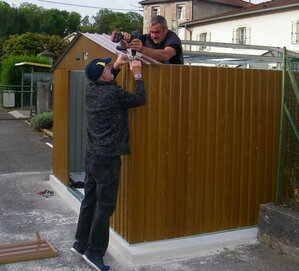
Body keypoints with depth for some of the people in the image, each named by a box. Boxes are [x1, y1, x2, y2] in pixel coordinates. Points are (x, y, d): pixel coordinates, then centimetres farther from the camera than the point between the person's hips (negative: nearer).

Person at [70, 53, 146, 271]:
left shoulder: (91, 90, 5)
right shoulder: (114, 93, -17)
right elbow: (140, 99, -3)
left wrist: (117, 66, 20)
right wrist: (137, 75, 5)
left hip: (92, 154, 8)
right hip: (108, 157, -8)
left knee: (90, 200, 17)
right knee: (105, 206, 0)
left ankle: (81, 243, 28)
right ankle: (94, 253, 7)